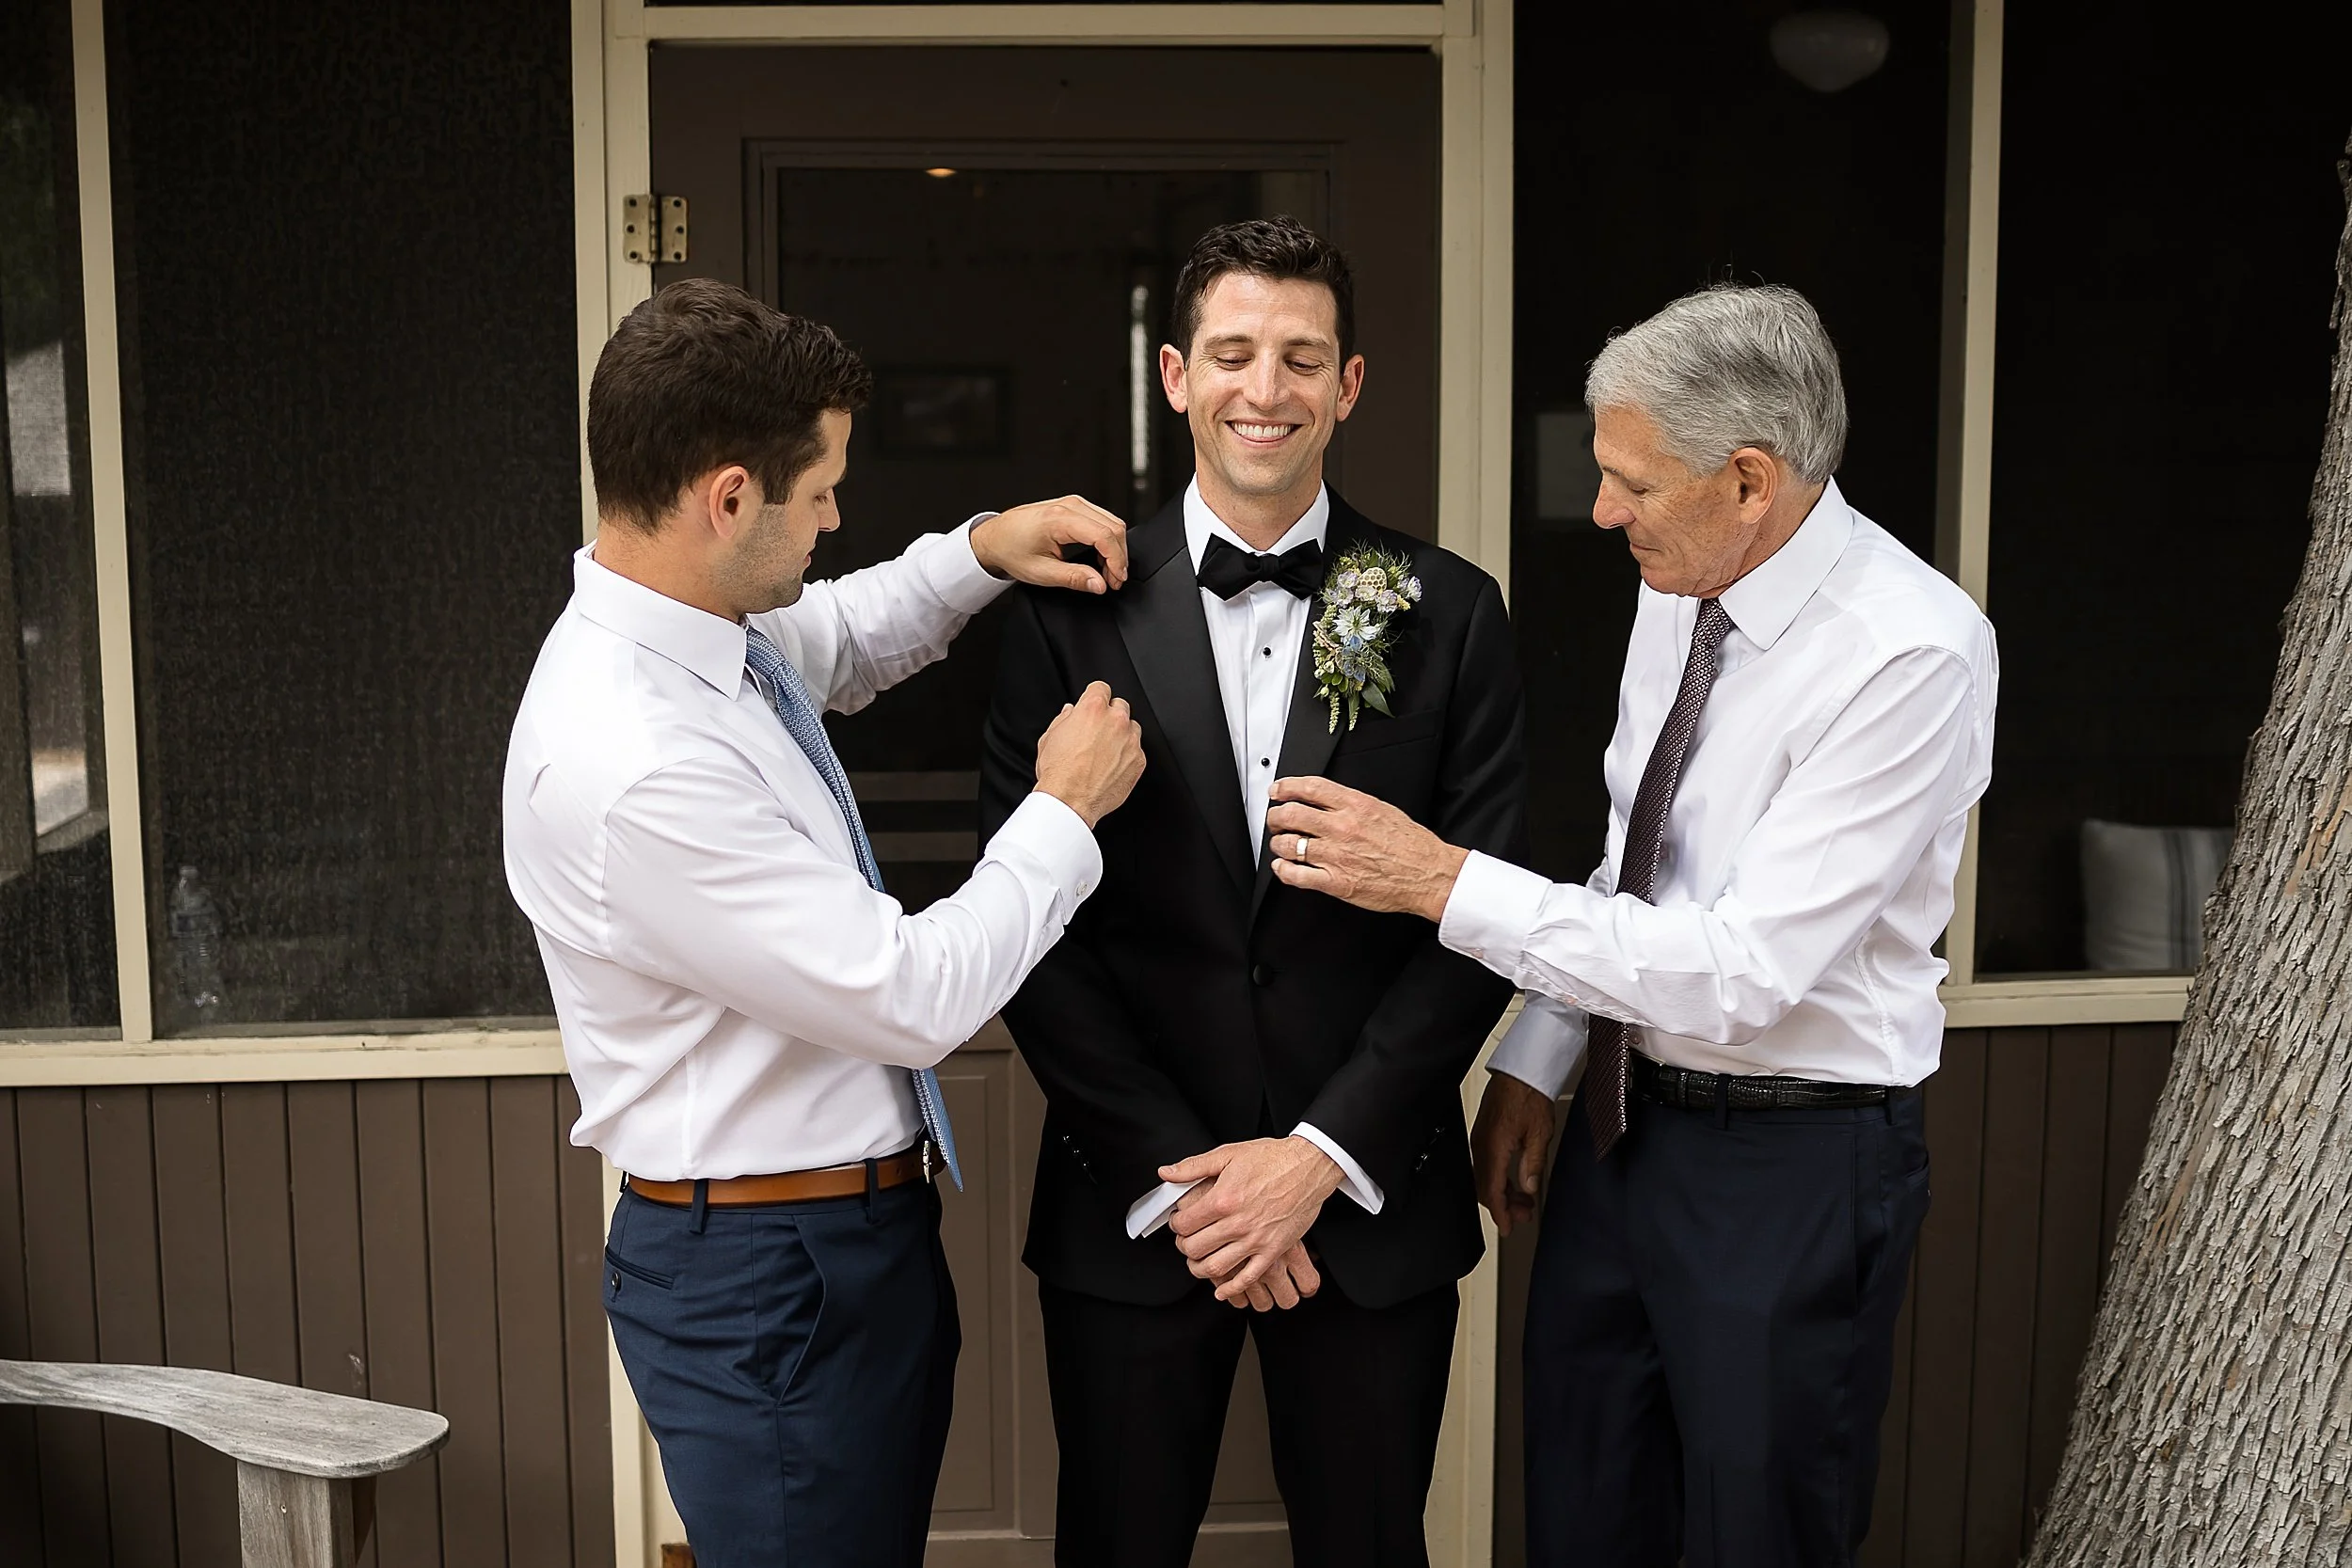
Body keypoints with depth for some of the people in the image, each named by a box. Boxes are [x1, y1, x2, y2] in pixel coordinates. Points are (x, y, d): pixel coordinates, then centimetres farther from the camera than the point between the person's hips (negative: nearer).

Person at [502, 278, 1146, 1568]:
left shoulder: (697, 628, -1)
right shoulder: (629, 770, -30)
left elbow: (841, 643, 25)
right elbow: (913, 999, -26)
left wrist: (981, 551, 8)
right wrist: (1066, 811, -13)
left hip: (854, 1232, 9)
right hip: (769, 1282, -9)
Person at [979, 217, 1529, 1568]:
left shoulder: (1451, 615, -1)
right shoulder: (1074, 610, -3)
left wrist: (1322, 1153, -10)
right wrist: (1171, 1173, -10)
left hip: (1370, 1202, 1)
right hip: (1131, 1206, 0)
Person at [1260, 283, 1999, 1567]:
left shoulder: (1914, 653, -24)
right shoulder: (1674, 592, 1)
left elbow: (1745, 969, -27)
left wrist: (1444, 880, -26)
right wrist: (1533, 1063, 11)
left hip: (1793, 1167, -7)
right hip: (1624, 1123, 7)